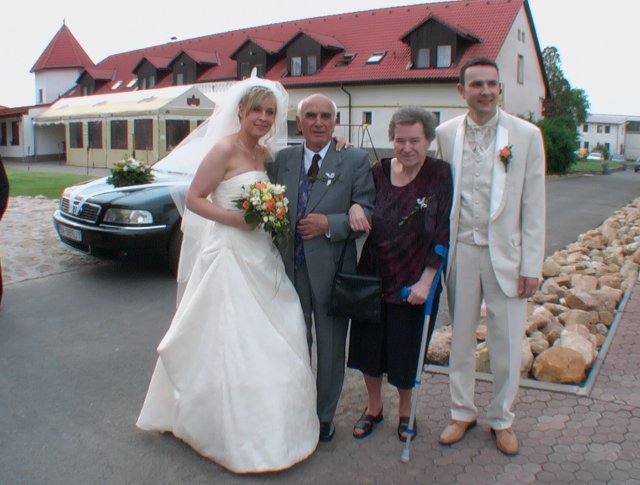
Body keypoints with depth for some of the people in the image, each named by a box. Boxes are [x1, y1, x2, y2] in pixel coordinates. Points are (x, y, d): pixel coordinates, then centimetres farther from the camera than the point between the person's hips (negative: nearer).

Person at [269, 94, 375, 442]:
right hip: (290, 266, 3)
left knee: (330, 347, 11)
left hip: (332, 268, -3)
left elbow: (367, 212, -6)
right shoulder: (282, 160, 8)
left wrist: (329, 224, -18)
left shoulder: (355, 160, -2)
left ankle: (324, 416, 31)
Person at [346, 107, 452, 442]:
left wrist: (426, 281, -16)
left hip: (415, 282, -3)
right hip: (373, 276, 3)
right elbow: (361, 208, 10)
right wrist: (354, 206, -14)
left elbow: (443, 235, -12)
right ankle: (373, 407, 37)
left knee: (406, 350, 13)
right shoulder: (379, 171, -2)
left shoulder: (440, 175, -10)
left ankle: (405, 410, 39)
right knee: (368, 345, 13)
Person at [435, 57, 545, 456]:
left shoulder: (527, 135, -3)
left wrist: (531, 266, -5)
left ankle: (502, 419, 29)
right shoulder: (446, 134, 1)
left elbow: (534, 206, -3)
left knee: (507, 344, 7)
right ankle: (462, 412, 32)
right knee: (460, 337, 13)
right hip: (460, 251, 1)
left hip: (506, 253, -1)